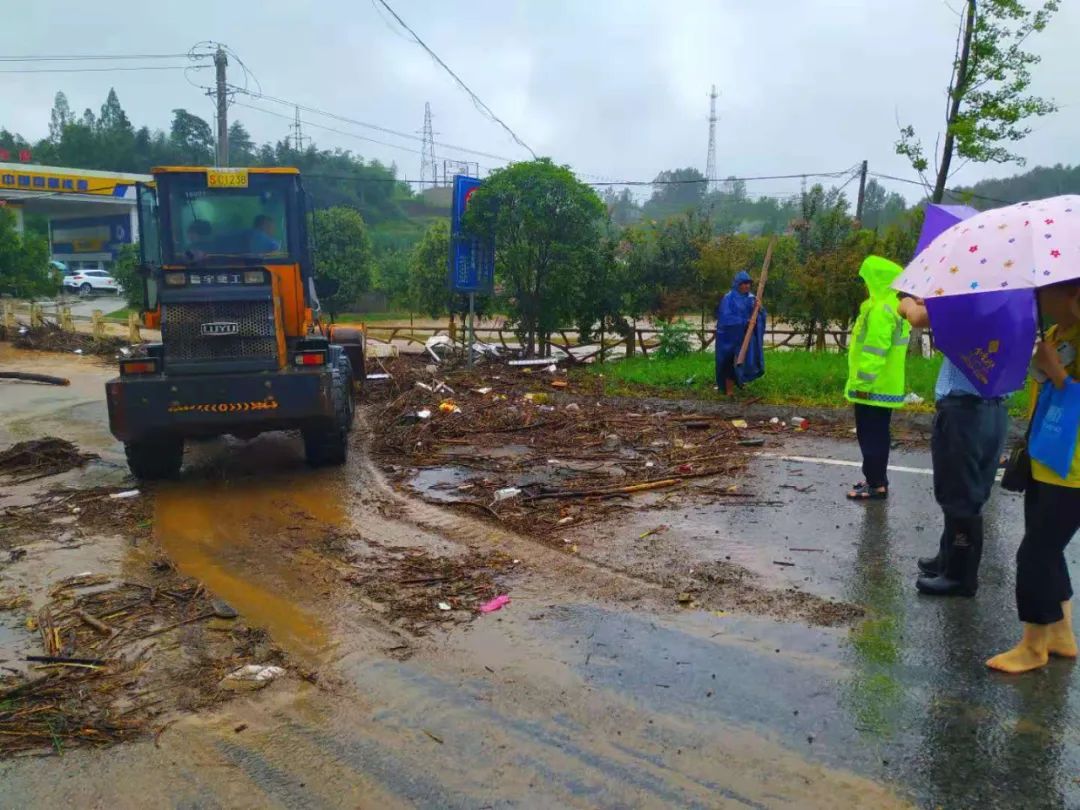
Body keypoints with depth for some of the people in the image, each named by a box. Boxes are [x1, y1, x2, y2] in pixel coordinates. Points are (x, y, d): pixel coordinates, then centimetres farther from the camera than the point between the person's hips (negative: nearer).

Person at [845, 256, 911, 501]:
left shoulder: (880, 309, -20)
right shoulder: (893, 306, 14)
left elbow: (874, 350, -23)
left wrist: (862, 382, -20)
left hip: (874, 387, -10)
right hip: (886, 385, 10)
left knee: (871, 436, -4)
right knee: (877, 435, 17)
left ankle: (876, 484, 0)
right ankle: (877, 478, 25)